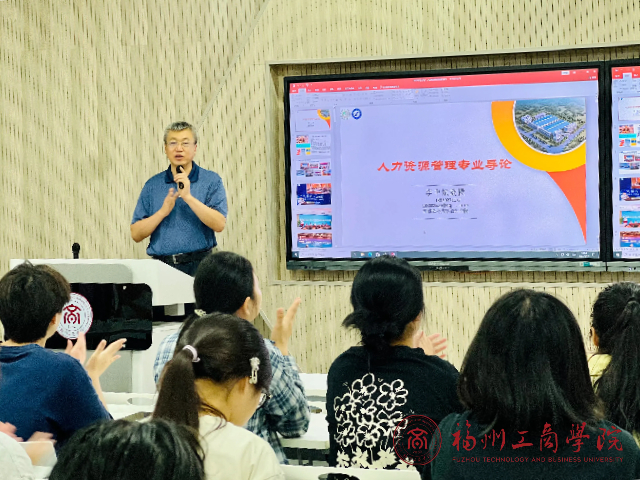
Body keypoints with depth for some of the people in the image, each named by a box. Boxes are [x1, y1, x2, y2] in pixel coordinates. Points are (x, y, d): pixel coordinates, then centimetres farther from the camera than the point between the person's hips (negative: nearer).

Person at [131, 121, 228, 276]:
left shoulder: (211, 181, 6)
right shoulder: (152, 185, 12)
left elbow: (219, 224, -8)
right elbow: (136, 234, 7)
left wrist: (188, 196, -12)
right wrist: (163, 211, -7)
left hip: (198, 265, -2)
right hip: (162, 265, 2)